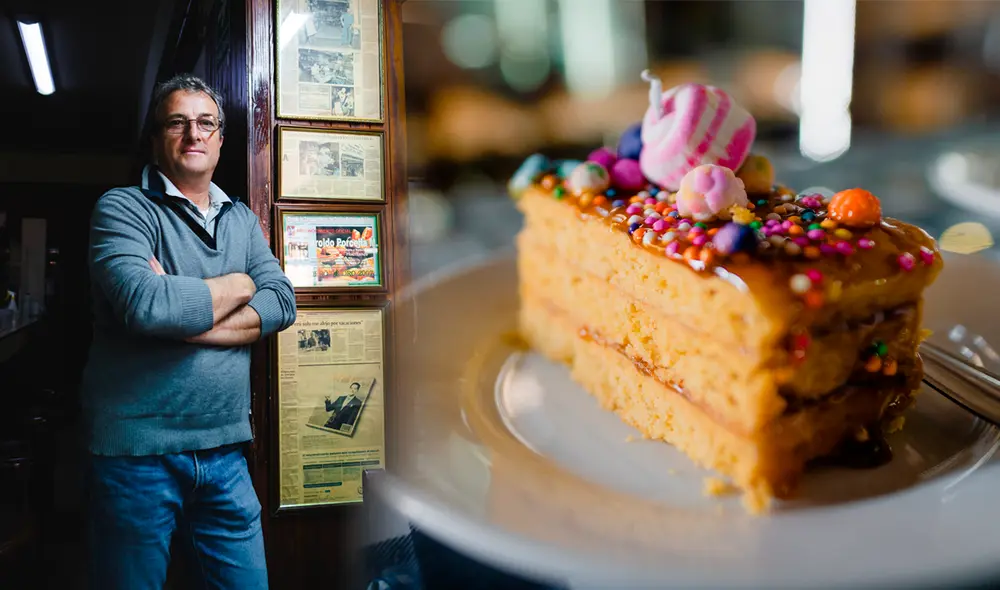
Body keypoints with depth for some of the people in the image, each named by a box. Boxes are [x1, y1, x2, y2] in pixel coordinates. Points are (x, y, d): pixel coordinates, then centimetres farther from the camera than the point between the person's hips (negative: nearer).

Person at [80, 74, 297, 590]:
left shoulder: (241, 219, 13)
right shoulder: (123, 209, -4)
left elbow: (282, 304, -2)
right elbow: (145, 304, -23)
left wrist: (182, 308, -14)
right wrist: (239, 286, -7)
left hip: (224, 450, 5)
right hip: (138, 450, -4)